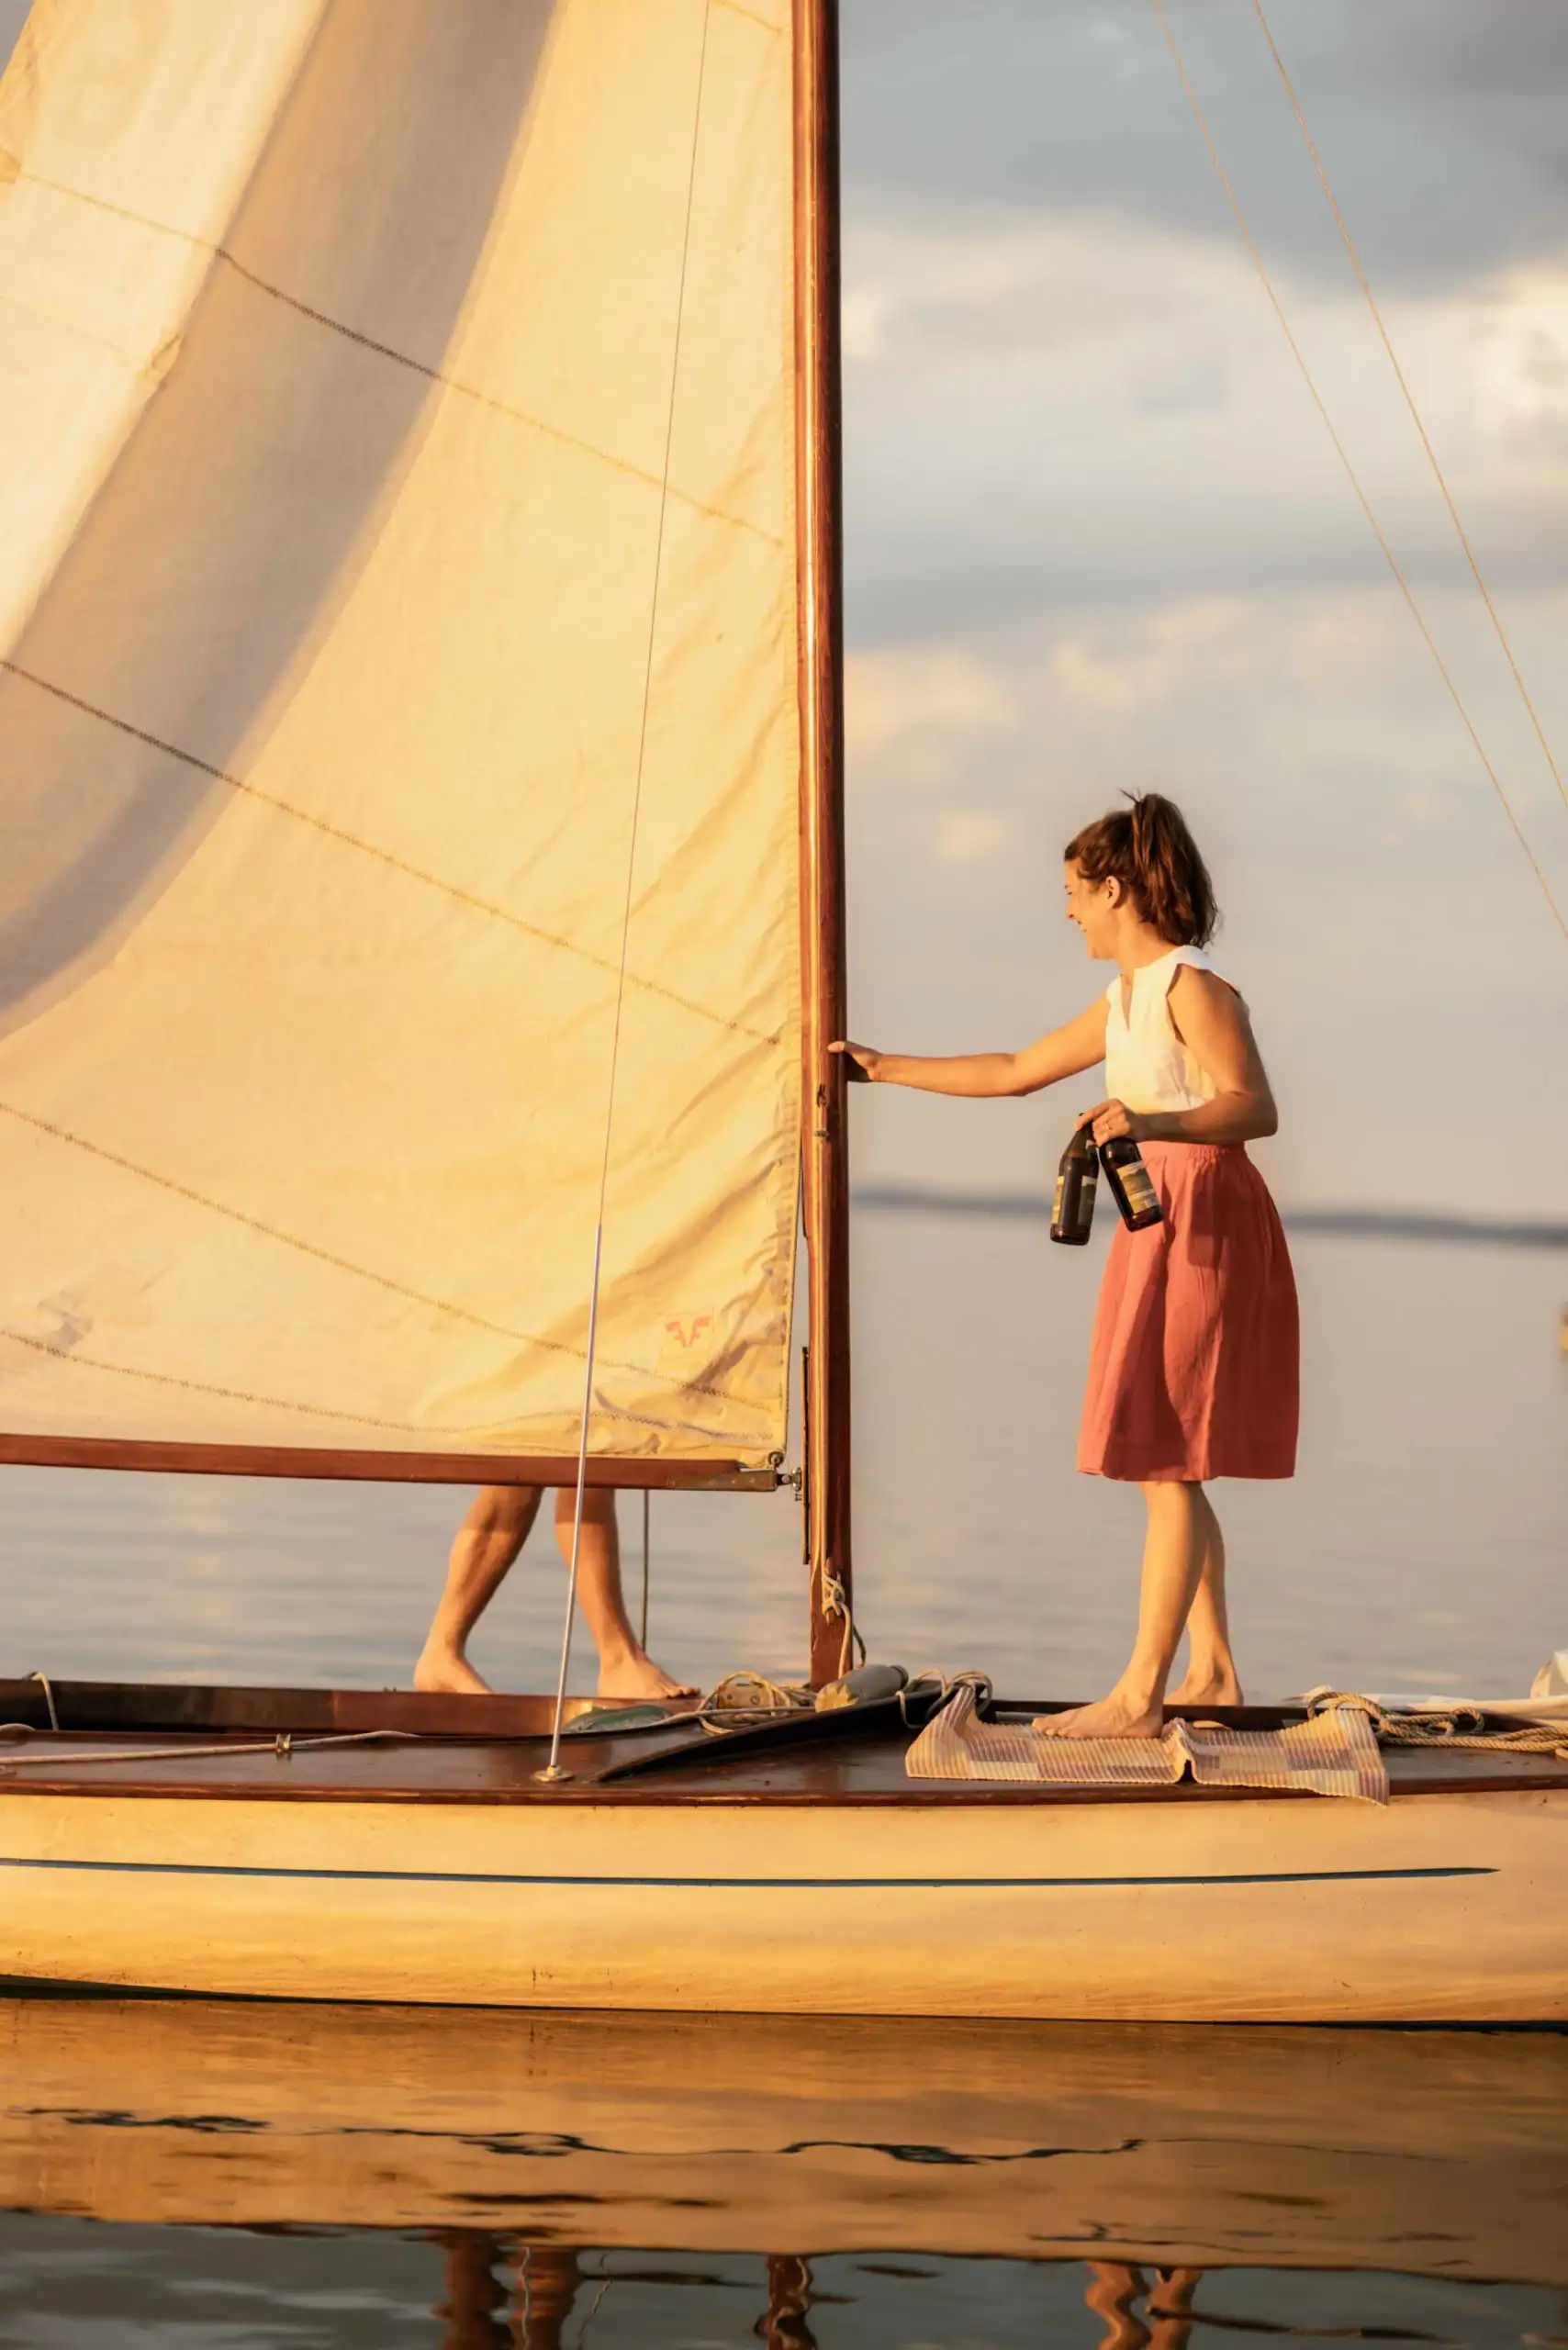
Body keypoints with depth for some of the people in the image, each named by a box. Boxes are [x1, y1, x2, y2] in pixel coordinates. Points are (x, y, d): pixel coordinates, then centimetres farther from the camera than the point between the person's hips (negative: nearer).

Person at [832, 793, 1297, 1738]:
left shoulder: (1192, 987, -11)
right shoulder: (1123, 1003, 17)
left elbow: (1255, 1108, -21)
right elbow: (1015, 1072, 28)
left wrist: (1152, 1122, -36)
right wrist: (888, 1068, 31)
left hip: (1207, 1219, -10)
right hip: (1158, 1225, 10)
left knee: (1167, 1460, -11)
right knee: (1166, 1464, 11)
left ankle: (1140, 1697, -12)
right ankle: (1213, 1672, 17)